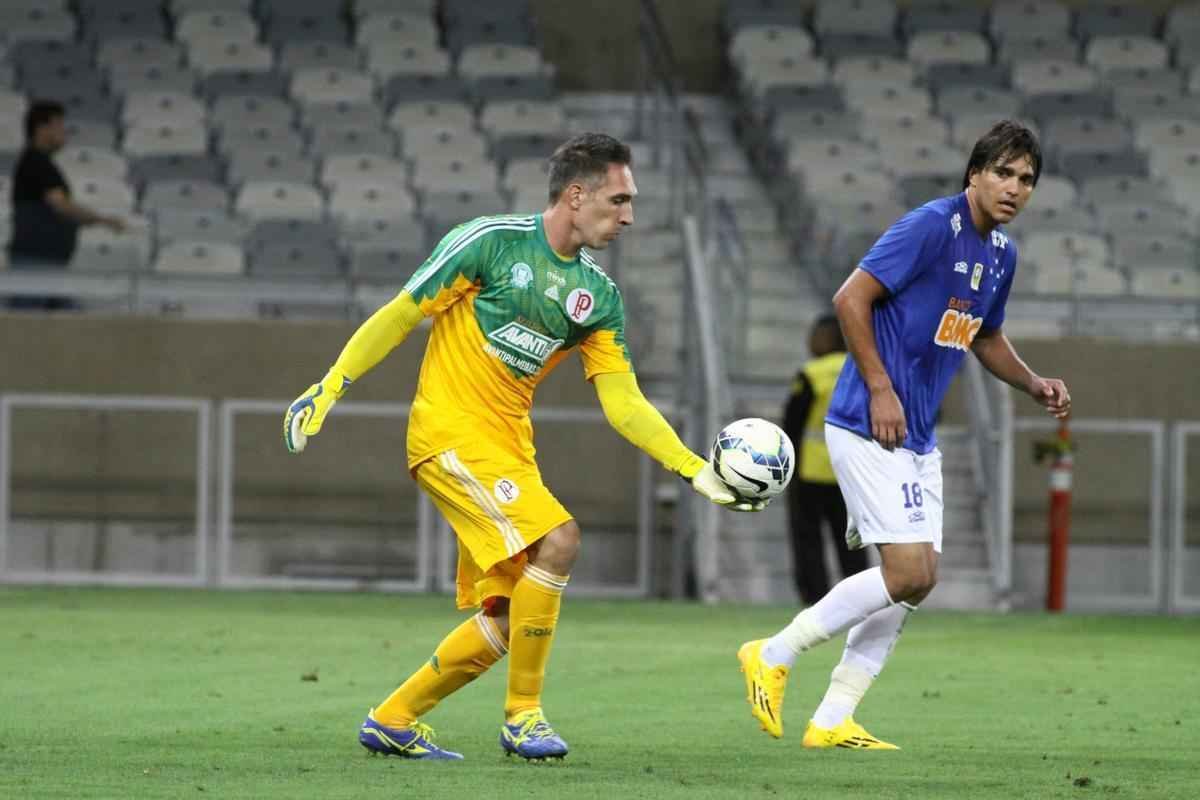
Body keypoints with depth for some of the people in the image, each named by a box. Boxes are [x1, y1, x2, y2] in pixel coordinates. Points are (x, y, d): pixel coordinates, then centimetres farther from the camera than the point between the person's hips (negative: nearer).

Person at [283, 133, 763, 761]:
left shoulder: (599, 295, 9)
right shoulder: (492, 240, -9)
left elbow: (623, 403, 7)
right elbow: (401, 315, -5)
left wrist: (696, 471, -4)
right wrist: (329, 387, -10)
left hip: (509, 448, 8)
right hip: (449, 431, -8)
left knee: (506, 623, 4)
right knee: (556, 540, -24)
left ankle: (392, 721, 21)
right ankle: (522, 716, -11)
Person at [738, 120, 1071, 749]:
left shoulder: (1001, 254, 13)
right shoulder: (931, 226, -15)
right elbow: (851, 299, -17)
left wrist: (1034, 384, 11)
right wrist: (880, 390, -20)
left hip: (917, 438, 9)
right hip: (869, 430, -9)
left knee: (919, 579, 5)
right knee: (907, 573, -15)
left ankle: (832, 720, 10)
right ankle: (774, 655, -1)